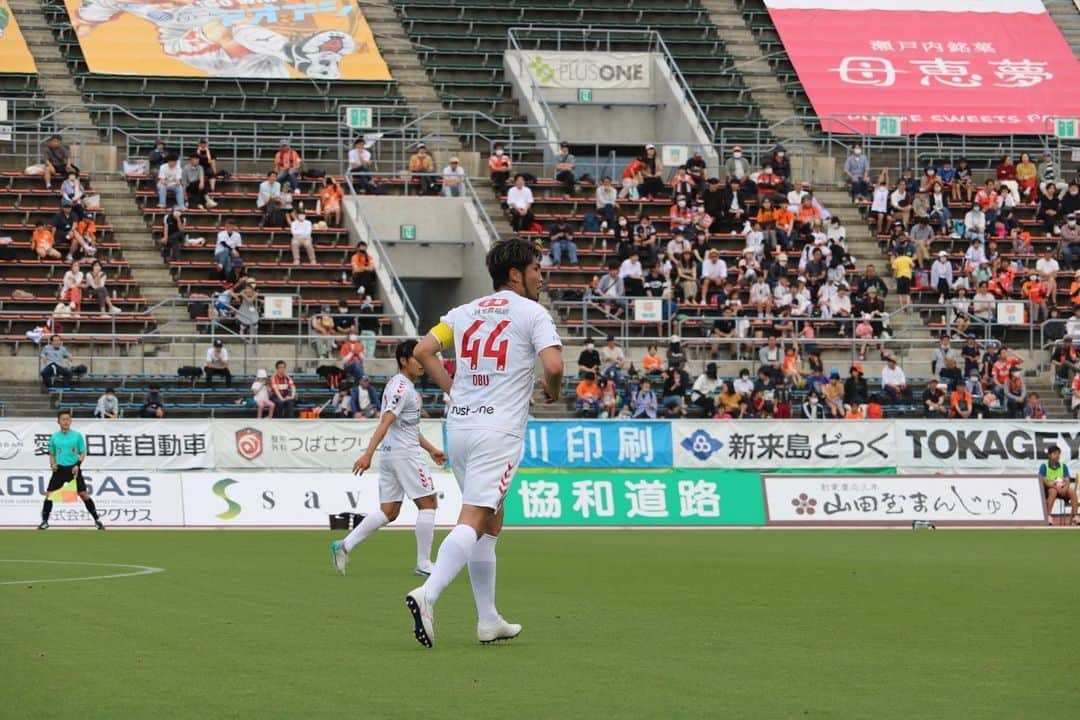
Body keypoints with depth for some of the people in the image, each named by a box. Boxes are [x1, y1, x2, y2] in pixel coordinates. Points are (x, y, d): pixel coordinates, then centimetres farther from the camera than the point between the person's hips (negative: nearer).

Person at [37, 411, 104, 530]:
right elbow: (51, 454, 13)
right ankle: (44, 521, 6)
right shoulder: (54, 437, 4)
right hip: (59, 469, 2)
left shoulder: (77, 435, -1)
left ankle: (97, 520, 5)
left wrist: (78, 465, -13)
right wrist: (52, 464, -6)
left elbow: (83, 453, 3)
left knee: (84, 494, -4)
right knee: (49, 494, -5)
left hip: (73, 469, -2)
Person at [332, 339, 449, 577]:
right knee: (428, 503, -2)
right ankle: (423, 564, 1)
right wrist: (368, 454, -30)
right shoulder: (401, 387, -13)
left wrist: (431, 449, 29)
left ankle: (344, 546, 2)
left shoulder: (407, 386, 19)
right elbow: (385, 422, -23)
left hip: (389, 455, 10)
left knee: (388, 512, 8)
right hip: (402, 453, -10)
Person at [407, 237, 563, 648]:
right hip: (498, 431, -7)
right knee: (472, 521, -13)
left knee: (491, 522, 16)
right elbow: (553, 365, -14)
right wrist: (553, 393, 7)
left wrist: (454, 391, 13)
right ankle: (427, 595, -31)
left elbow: (423, 351, 7)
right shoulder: (531, 312, -2)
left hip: (459, 425, 7)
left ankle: (489, 621, 17)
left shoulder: (465, 312, 15)